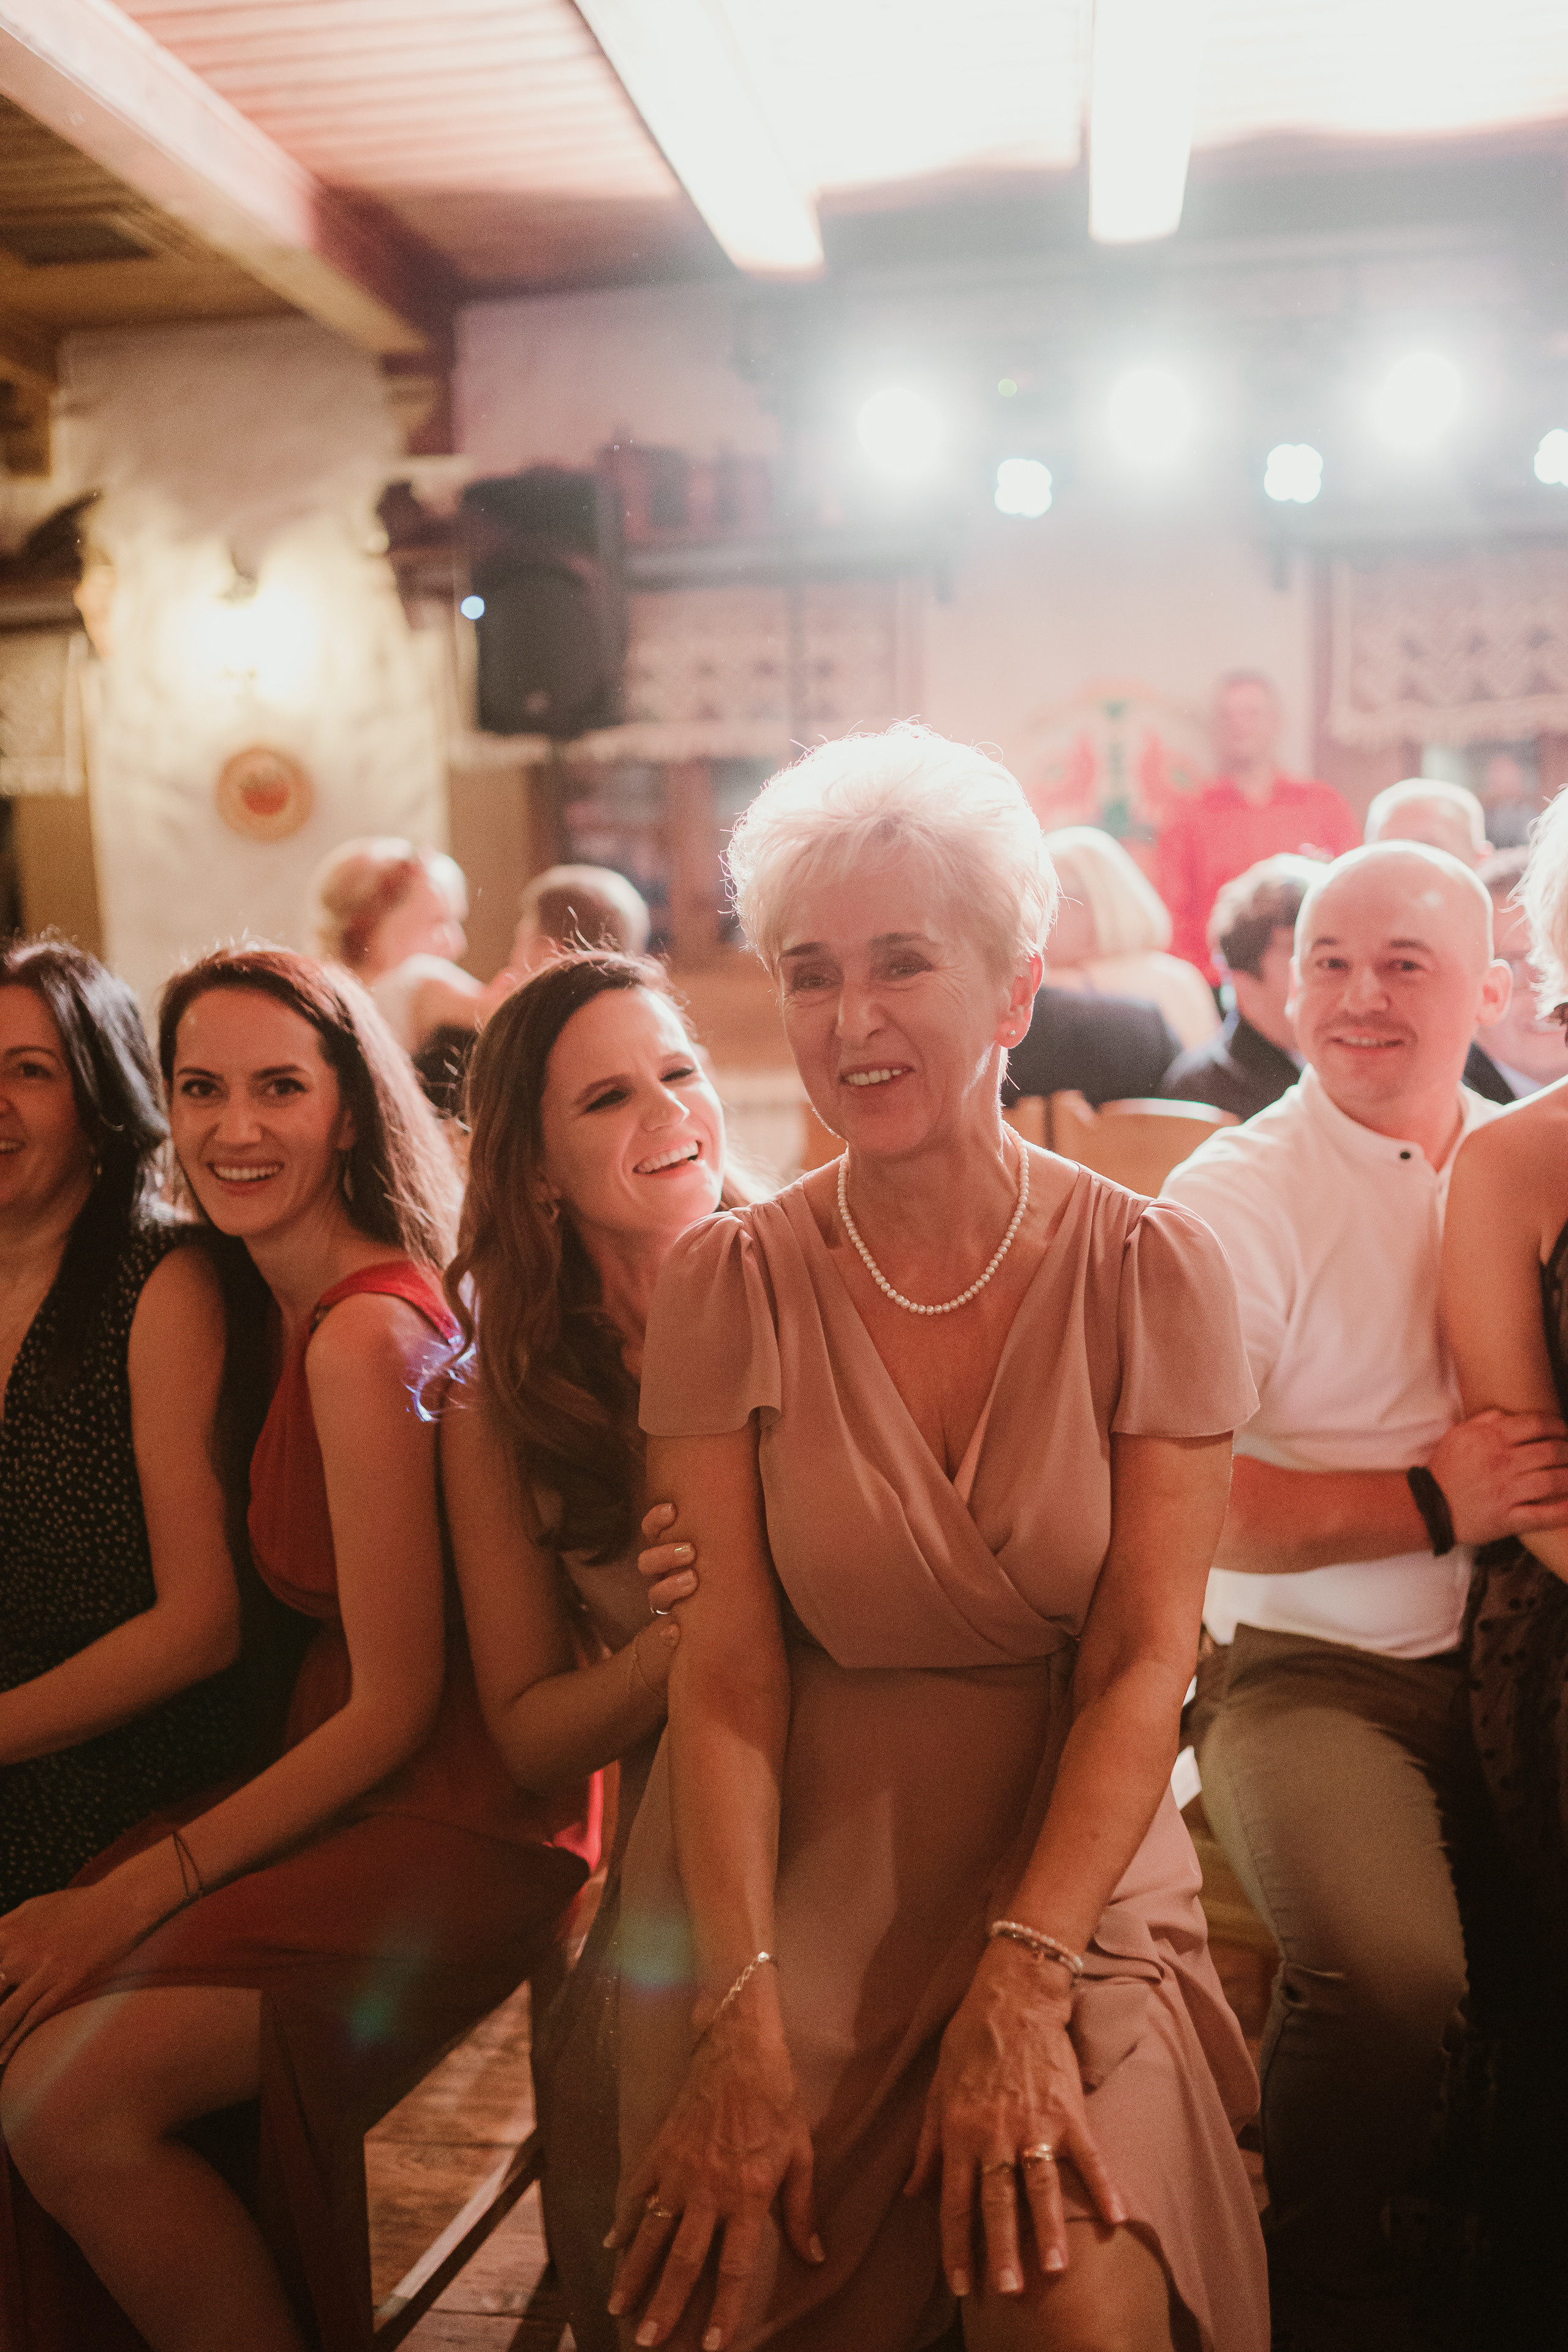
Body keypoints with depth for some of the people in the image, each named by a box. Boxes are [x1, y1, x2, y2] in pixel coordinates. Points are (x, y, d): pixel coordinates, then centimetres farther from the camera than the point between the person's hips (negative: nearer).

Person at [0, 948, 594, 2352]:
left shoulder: (361, 1336, -20)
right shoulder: (292, 1305, 8)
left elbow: (398, 1703, -18)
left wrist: (144, 1890, -12)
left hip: (461, 1822, -8)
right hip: (338, 1782, 8)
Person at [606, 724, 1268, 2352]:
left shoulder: (1149, 1271, -3)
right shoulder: (729, 1284, -2)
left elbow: (1143, 1662, -6)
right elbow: (728, 1670, -7)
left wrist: (1023, 1984, -19)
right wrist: (743, 2021, -19)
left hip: (1073, 1860, 0)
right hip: (798, 1865, 1)